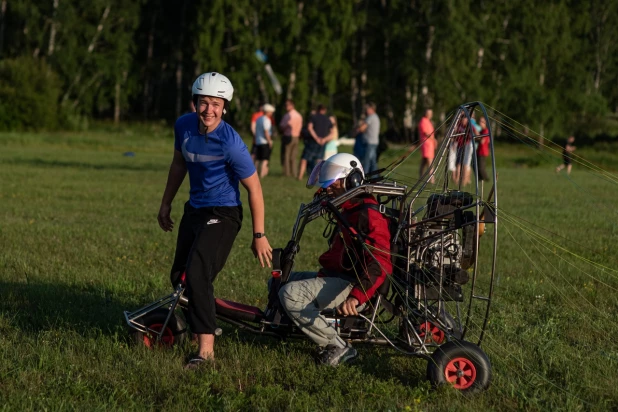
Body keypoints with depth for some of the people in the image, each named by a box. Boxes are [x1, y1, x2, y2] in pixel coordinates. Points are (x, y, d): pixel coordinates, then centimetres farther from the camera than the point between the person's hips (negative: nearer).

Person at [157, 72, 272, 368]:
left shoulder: (230, 143, -23)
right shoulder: (184, 126, -4)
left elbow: (254, 188, -15)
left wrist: (259, 236, -12)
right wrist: (166, 203, 21)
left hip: (222, 214, -7)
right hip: (194, 209, 7)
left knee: (198, 274, -21)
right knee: (180, 276, 13)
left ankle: (206, 348, -18)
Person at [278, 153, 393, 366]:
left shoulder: (368, 214, -17)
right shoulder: (349, 211, 18)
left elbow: (380, 264, -29)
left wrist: (356, 296, -41)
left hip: (350, 284, -11)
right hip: (334, 277, 11)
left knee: (290, 293, -26)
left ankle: (338, 347, -22)